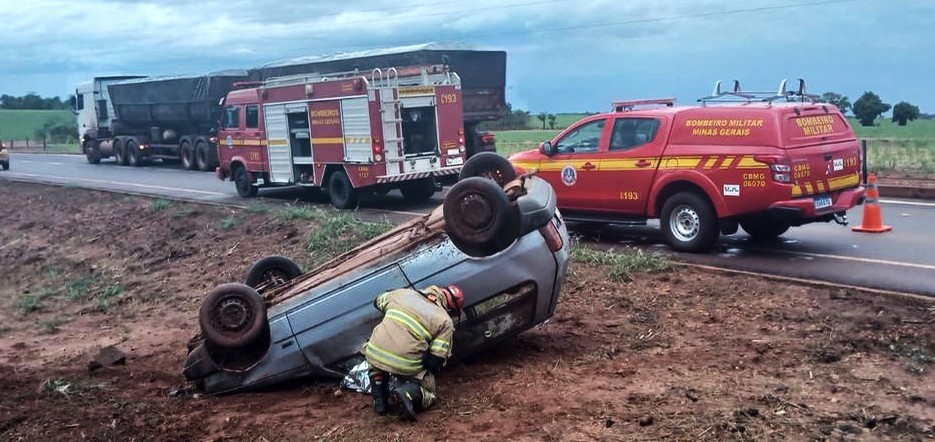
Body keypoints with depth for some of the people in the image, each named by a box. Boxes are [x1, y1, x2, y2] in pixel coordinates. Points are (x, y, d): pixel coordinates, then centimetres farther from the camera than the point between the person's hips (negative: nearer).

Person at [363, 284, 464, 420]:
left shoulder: (403, 293, 13)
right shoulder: (445, 321, 3)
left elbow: (378, 302, 33)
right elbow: (437, 360, -2)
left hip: (374, 354, 3)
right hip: (405, 366, -3)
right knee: (427, 393, 22)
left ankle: (379, 398, 17)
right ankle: (409, 393, -10)